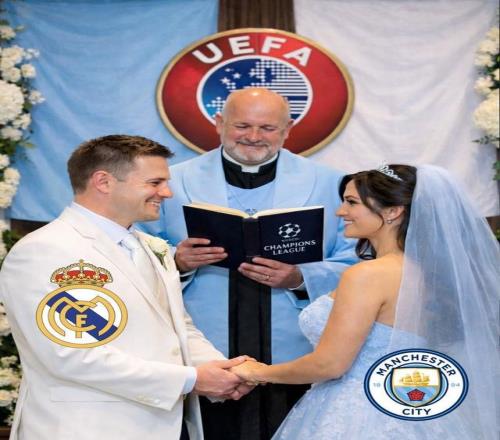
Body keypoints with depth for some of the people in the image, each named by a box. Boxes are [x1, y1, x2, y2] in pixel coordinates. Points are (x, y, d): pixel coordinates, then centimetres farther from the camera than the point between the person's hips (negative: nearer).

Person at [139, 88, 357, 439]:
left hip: (295, 369, 0)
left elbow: (356, 268, 1)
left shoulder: (329, 185, 6)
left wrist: (300, 280, -16)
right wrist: (176, 263, -15)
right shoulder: (173, 183, 6)